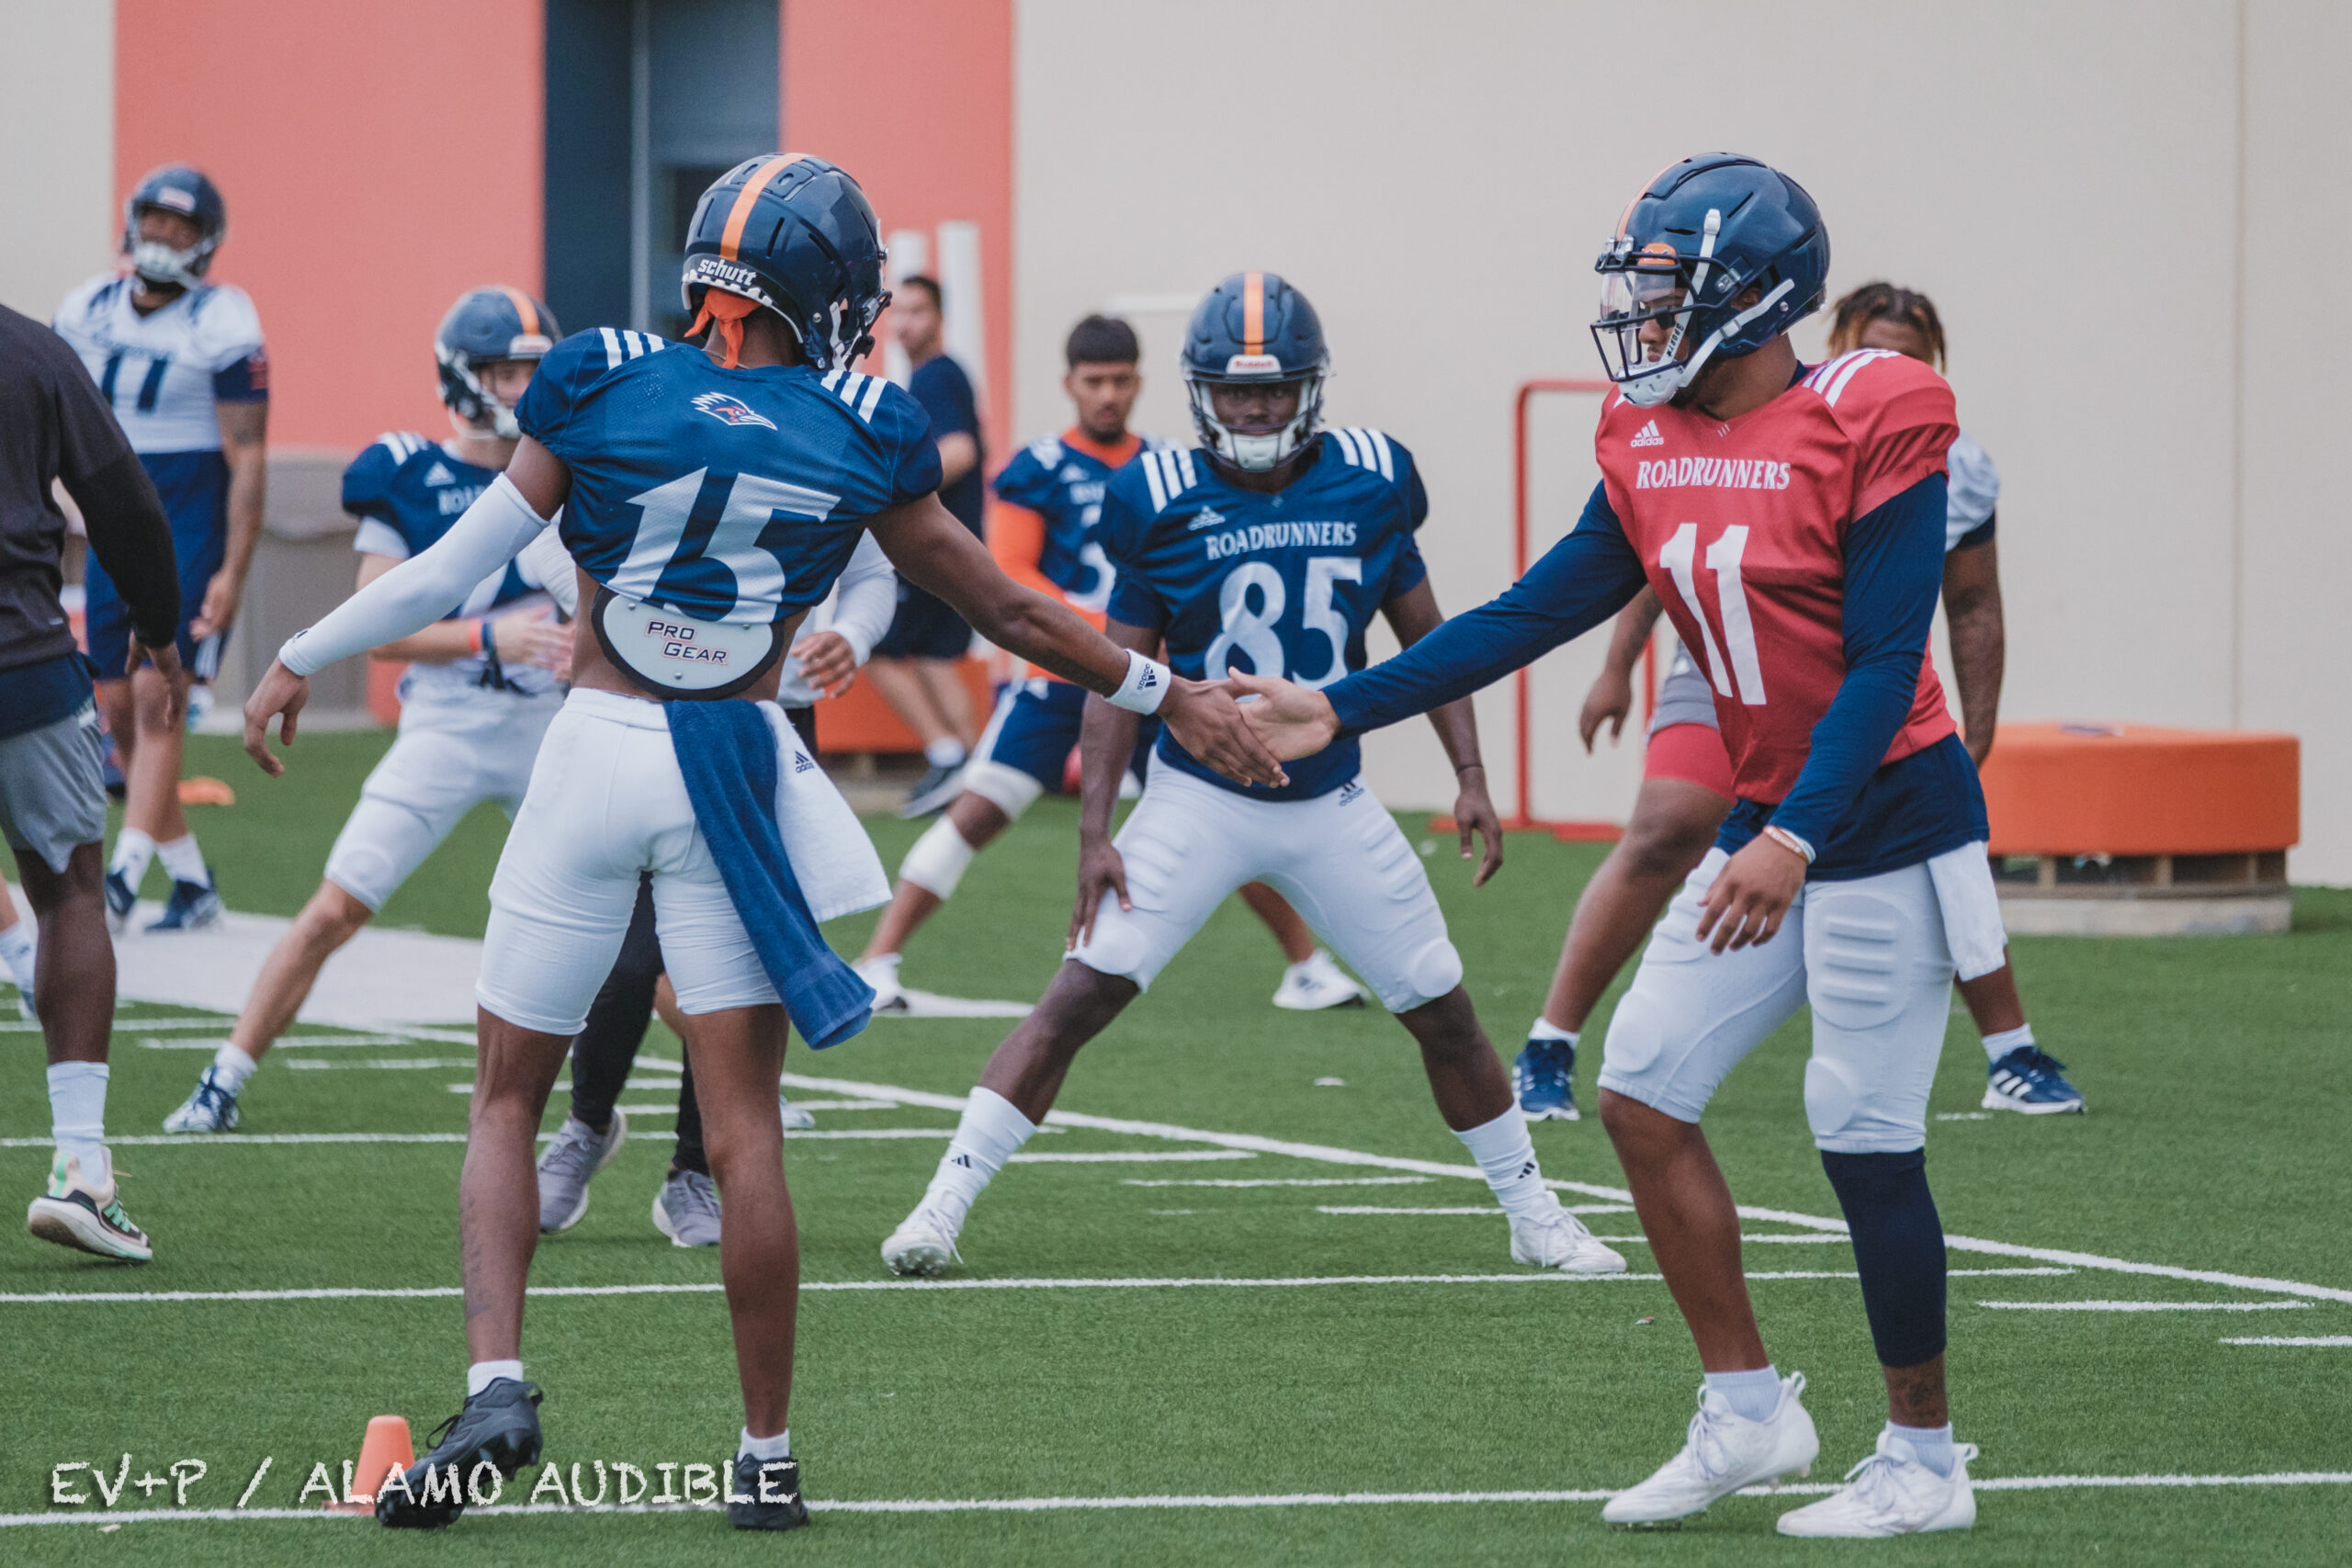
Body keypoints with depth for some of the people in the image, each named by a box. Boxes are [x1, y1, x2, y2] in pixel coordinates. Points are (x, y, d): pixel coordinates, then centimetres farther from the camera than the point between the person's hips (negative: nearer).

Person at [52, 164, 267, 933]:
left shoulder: (221, 323, -11)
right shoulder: (88, 310, 6)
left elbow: (248, 457, -11)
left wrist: (233, 573, -16)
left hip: (191, 531, -6)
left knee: (156, 698, -14)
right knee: (117, 710, 6)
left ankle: (122, 879, -18)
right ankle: (193, 883, 16)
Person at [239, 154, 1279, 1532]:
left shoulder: (599, 389, -4)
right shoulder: (863, 439, -2)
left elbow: (453, 572, 0)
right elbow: (1006, 612, 7)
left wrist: (301, 665, 15)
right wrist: (1166, 696, 21)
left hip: (596, 749, 0)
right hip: (740, 769, 0)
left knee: (508, 1096, 10)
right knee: (743, 1122, 5)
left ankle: (498, 1381, -8)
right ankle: (769, 1457, 8)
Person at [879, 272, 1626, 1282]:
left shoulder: (1369, 483, -4)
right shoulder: (1163, 500, -10)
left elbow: (1425, 637, 8)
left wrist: (1471, 776, 3)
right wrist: (1094, 830, -10)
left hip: (1332, 807, 3)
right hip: (1199, 800, -3)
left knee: (1445, 1014, 8)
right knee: (1080, 996, -15)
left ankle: (1534, 1216, 26)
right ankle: (944, 1204, -11)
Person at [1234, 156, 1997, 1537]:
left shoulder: (1873, 425, -17)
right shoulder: (1651, 448, 5)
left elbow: (1883, 664, -20)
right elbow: (1531, 618, 9)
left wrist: (1792, 844, -28)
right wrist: (1341, 711, 6)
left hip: (1886, 821, -8)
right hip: (1767, 824, 8)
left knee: (1866, 1138, -4)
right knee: (1644, 1093, 5)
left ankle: (1925, 1461, 9)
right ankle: (1747, 1411, 16)